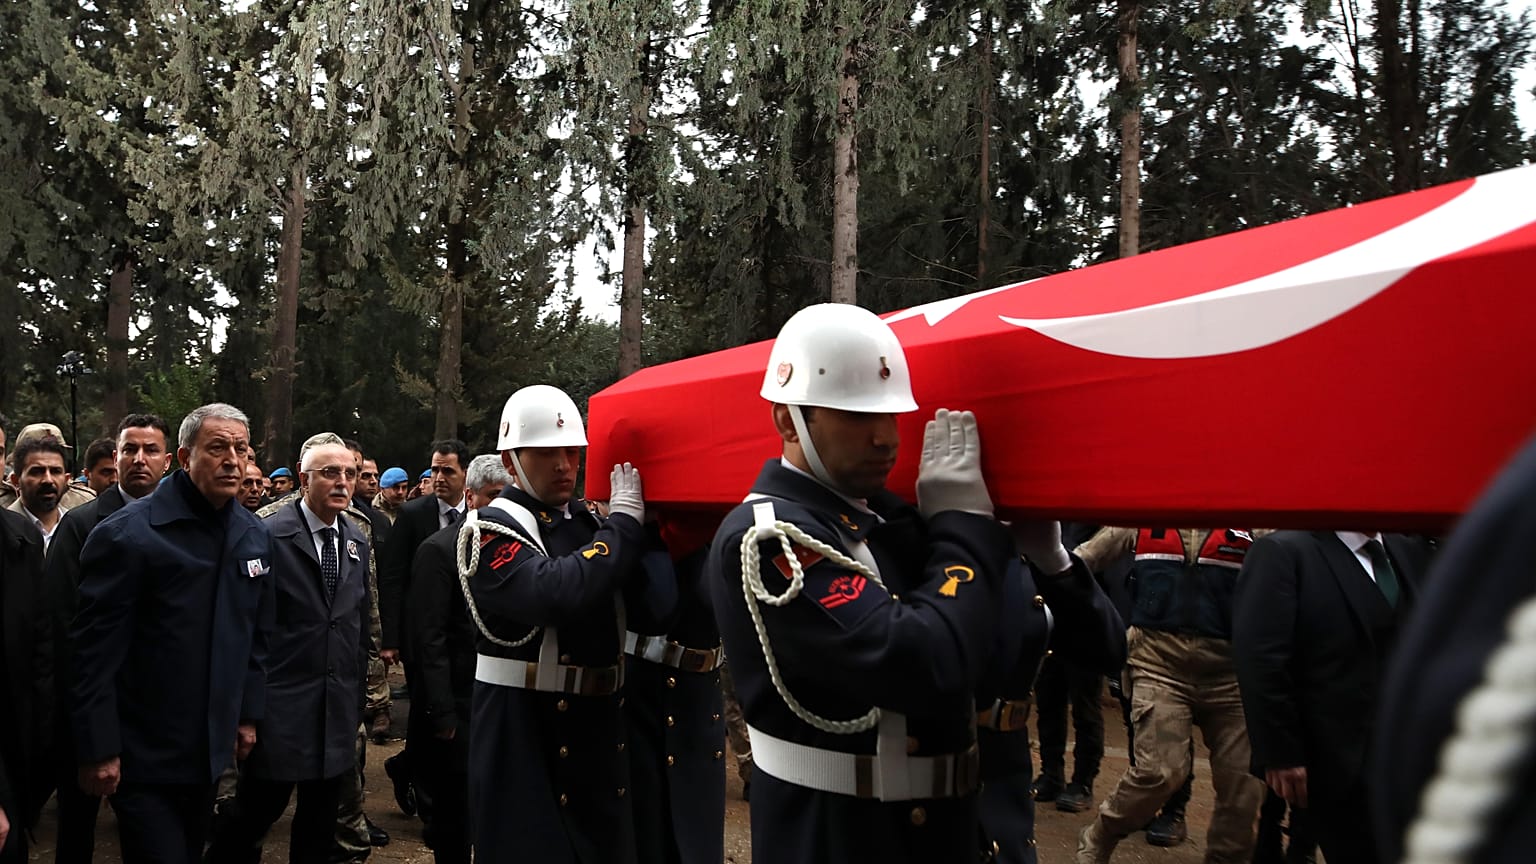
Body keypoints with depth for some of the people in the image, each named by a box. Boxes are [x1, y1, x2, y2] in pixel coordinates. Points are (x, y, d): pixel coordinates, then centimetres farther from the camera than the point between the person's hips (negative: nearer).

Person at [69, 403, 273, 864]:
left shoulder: (255, 536, 3)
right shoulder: (126, 534, -16)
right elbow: (94, 650, -15)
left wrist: (249, 714, 10)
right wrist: (98, 750, -15)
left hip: (210, 750, 6)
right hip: (142, 755, -6)